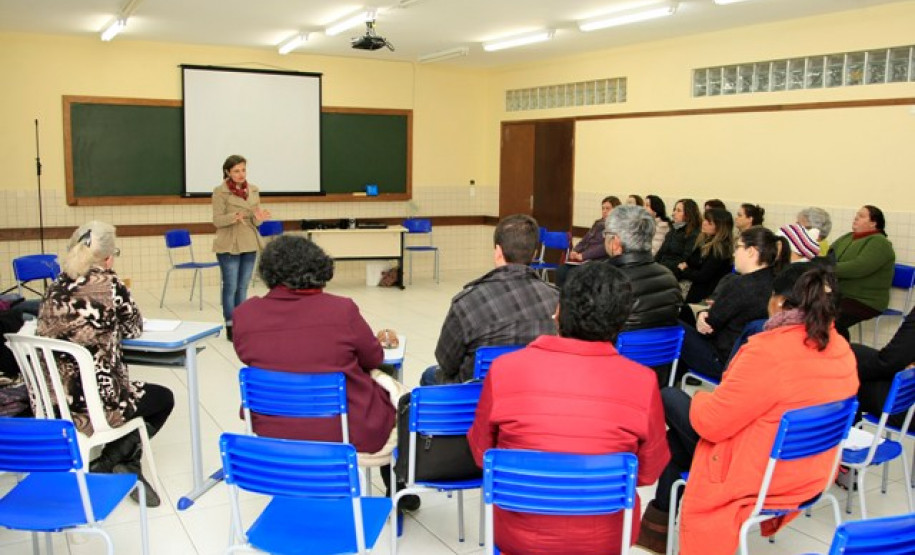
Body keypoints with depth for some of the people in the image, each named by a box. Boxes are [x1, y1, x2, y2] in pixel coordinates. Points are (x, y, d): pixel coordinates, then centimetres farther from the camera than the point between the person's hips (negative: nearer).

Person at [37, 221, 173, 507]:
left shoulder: (56, 287, 4)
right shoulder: (109, 283, -12)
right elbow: (134, 328, 2)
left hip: (55, 403, 7)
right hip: (96, 402, -7)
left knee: (142, 393, 31)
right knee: (163, 399, 21)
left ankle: (127, 467, 26)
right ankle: (104, 465, 12)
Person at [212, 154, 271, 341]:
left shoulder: (253, 190, 6)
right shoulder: (220, 191, -8)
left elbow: (256, 222, 7)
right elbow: (217, 221, -10)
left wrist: (258, 218, -16)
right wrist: (234, 217, -28)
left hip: (250, 245, 5)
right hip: (229, 245, -5)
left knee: (243, 287, 10)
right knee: (230, 287, 0)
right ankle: (230, 327, 8)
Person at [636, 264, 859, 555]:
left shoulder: (769, 349, -28)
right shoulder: (842, 350, -4)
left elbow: (710, 422, -22)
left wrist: (701, 399, 1)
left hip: (756, 476, -8)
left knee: (670, 398, 10)